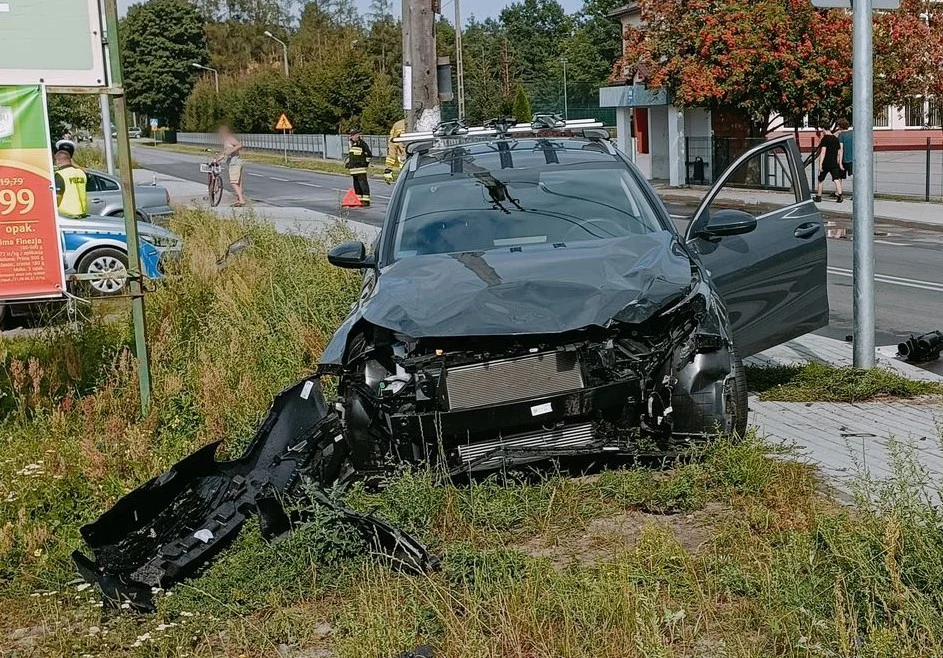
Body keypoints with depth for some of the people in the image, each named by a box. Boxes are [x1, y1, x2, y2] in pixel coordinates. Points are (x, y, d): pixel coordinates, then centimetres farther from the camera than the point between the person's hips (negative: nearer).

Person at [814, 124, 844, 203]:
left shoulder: (825, 139, -10)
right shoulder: (836, 139, 10)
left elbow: (823, 152, -17)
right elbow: (839, 152, 14)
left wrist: (820, 164, -18)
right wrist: (839, 163, 21)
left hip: (825, 163, -5)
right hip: (834, 163, 5)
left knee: (820, 180, 11)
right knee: (836, 179, -3)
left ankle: (818, 197, 19)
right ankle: (839, 196, -18)